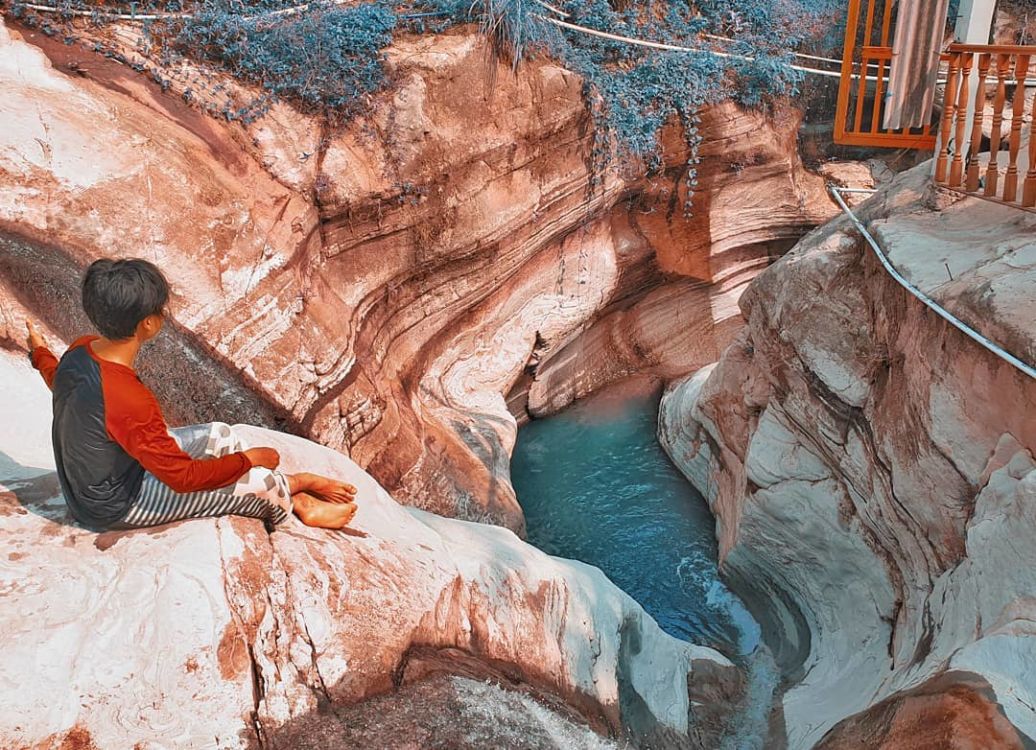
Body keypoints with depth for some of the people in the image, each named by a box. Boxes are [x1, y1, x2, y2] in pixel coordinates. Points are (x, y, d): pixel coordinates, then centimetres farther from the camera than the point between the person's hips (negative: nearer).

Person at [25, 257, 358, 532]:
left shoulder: (80, 351, -12)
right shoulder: (129, 400, -38)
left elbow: (59, 382, 14)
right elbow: (184, 477, -28)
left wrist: (40, 353, 35)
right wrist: (246, 460, -14)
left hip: (87, 478, 9)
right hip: (116, 507, -9)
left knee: (219, 434, 9)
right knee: (257, 479, -9)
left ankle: (287, 488, 23)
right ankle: (294, 500, 24)